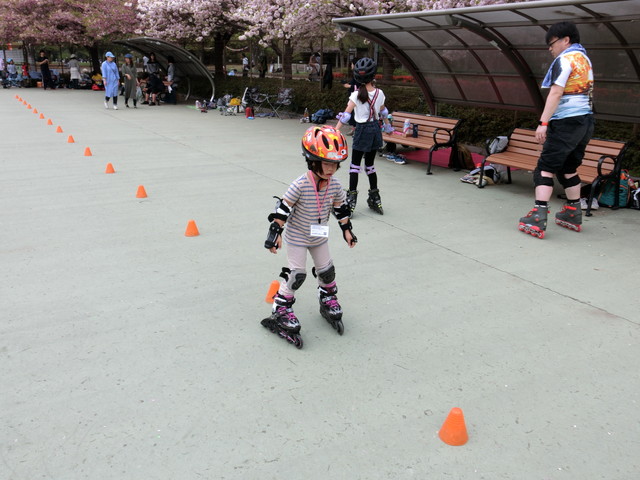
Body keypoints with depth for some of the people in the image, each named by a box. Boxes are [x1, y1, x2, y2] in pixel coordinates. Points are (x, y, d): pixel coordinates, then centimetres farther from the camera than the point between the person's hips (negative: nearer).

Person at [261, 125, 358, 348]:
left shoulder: (334, 185, -9)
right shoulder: (301, 185, -27)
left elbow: (340, 207, 6)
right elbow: (283, 208, -23)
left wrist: (346, 229, 9)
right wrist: (275, 232, -24)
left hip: (319, 237, 6)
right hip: (296, 237, -6)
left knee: (326, 270, 14)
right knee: (296, 274, -6)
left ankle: (328, 302, 39)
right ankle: (280, 311, 8)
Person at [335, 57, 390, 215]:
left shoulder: (356, 95, -14)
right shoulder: (379, 93, -1)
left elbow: (346, 115, -19)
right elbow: (383, 111, 15)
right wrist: (387, 125, 31)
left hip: (362, 130, -5)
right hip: (375, 129, 5)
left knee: (355, 165, 2)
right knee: (370, 165, 14)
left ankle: (351, 198, -1)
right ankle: (375, 198, 20)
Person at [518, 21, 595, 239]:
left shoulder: (565, 59, -7)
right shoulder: (585, 59, 21)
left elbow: (556, 93, -18)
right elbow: (583, 93, 20)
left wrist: (543, 122, -22)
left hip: (566, 122, -9)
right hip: (585, 121, 9)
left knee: (546, 168, -11)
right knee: (568, 169, 17)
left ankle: (537, 219, -19)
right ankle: (573, 214, 23)